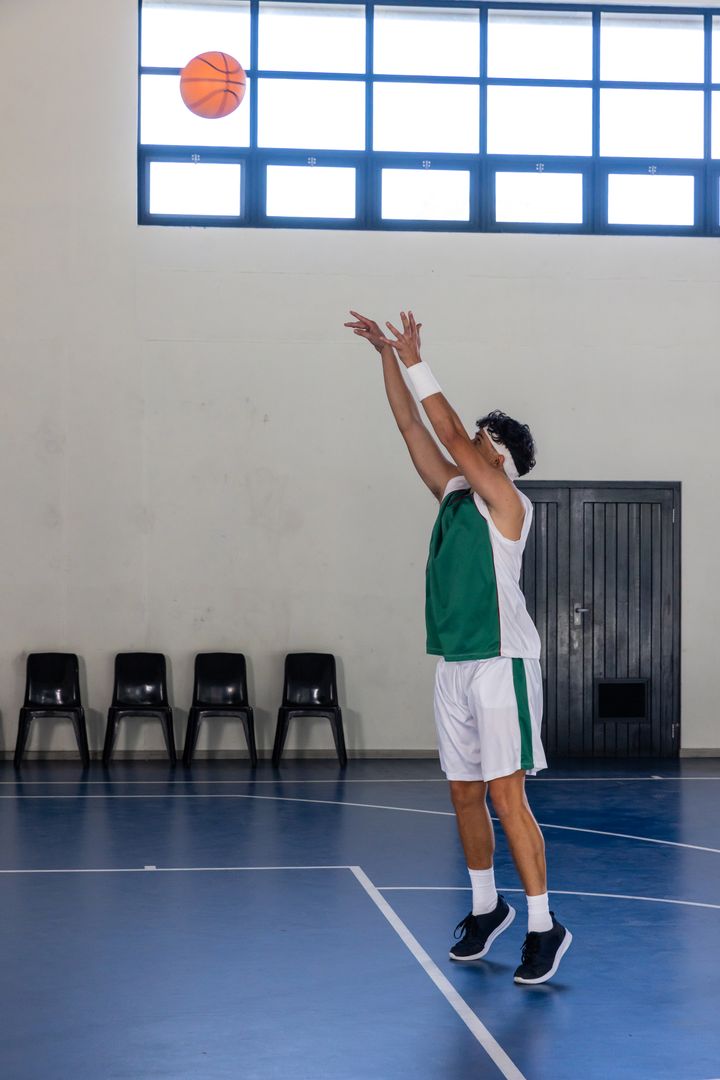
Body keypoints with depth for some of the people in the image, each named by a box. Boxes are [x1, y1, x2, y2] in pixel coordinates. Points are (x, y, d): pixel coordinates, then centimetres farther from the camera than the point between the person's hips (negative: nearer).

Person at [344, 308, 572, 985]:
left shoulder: (506, 501, -7)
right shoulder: (454, 493, 13)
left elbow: (452, 435, -15)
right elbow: (414, 429, 11)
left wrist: (416, 363, -11)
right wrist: (387, 355, 5)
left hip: (501, 663, -8)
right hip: (454, 664, 8)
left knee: (505, 795, -10)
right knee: (464, 794, 11)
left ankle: (544, 925, -6)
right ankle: (486, 907, 25)